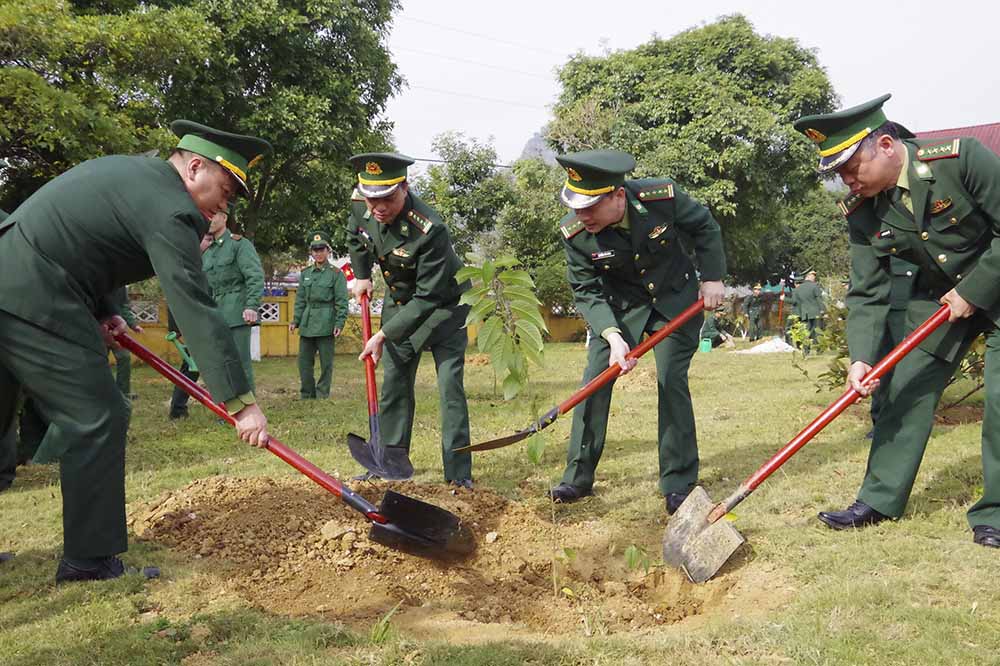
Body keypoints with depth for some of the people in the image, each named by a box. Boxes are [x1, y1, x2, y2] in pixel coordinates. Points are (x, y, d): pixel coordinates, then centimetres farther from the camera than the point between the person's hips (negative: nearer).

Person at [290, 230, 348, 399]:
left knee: (326, 363, 1)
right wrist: (295, 320, 8)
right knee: (304, 361, 7)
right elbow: (300, 299, 16)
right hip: (307, 324, 5)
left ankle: (322, 395, 11)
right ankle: (307, 395, 18)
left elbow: (341, 301, -4)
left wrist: (340, 323, -13)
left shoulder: (336, 273, -1)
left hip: (326, 324, -5)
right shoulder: (305, 273, 13)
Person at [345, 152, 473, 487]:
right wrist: (361, 276, 6)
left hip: (442, 303, -6)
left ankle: (459, 473, -5)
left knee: (450, 385, -11)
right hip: (399, 301, 6)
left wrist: (383, 335, -28)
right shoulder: (359, 205, -16)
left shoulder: (430, 230, -36)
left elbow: (427, 297, -31)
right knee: (394, 381, 10)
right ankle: (394, 459, 23)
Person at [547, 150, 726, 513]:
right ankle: (578, 477, 3)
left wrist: (713, 278, -8)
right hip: (620, 305, 1)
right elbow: (587, 292, -16)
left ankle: (679, 484, 3)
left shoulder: (662, 196, -27)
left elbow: (704, 226, -6)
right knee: (595, 377, -8)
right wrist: (612, 335, -31)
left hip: (675, 298, -1)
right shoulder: (574, 233, -24)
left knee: (671, 378, -10)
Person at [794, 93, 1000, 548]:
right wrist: (861, 357, -23)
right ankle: (879, 501, 13)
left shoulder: (961, 158, -26)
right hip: (940, 296, 5)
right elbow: (866, 294, -11)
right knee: (907, 391, 3)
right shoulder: (861, 212, -12)